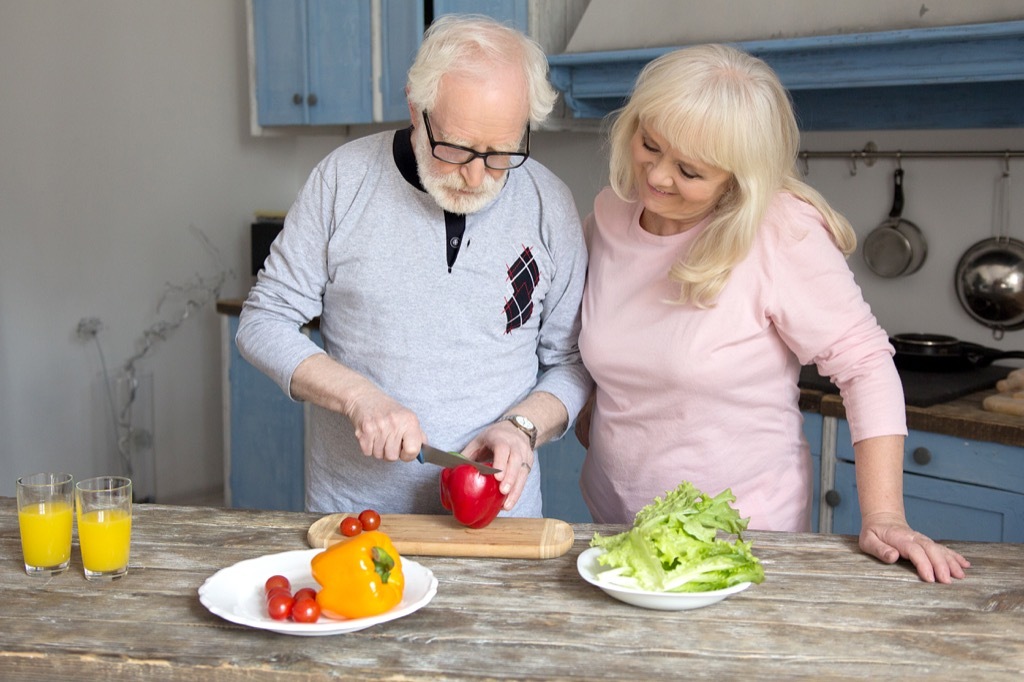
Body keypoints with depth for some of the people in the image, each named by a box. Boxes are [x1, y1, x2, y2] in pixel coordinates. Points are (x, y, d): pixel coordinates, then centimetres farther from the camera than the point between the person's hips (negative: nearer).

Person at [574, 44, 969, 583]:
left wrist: (883, 516, -22)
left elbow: (863, 363, -17)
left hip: (742, 533, -4)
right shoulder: (609, 212, -3)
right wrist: (595, 403, 4)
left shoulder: (783, 232, -20)